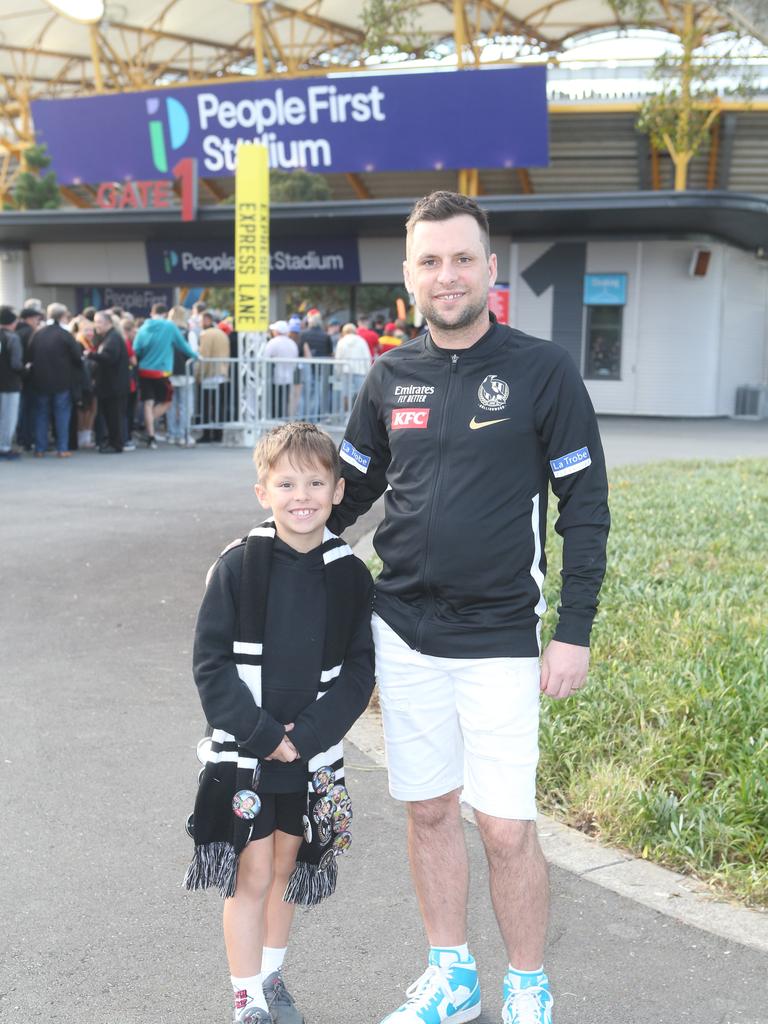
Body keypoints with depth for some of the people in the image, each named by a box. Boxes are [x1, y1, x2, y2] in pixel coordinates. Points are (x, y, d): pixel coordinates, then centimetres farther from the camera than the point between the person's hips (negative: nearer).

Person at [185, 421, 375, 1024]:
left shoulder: (351, 576, -2)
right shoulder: (239, 566, -9)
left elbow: (358, 670, -2)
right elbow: (211, 663, -9)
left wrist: (306, 734, -13)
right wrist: (262, 734, -15)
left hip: (313, 756, 3)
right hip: (243, 751, -2)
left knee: (285, 869, 17)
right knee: (251, 877, 1)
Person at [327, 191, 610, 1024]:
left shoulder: (543, 371, -7)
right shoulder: (391, 378, 5)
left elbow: (585, 507, -5)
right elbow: (349, 489, 16)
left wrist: (574, 631, -9)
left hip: (500, 639, -4)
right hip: (403, 632, 4)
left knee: (506, 828, -1)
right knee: (428, 811, 13)